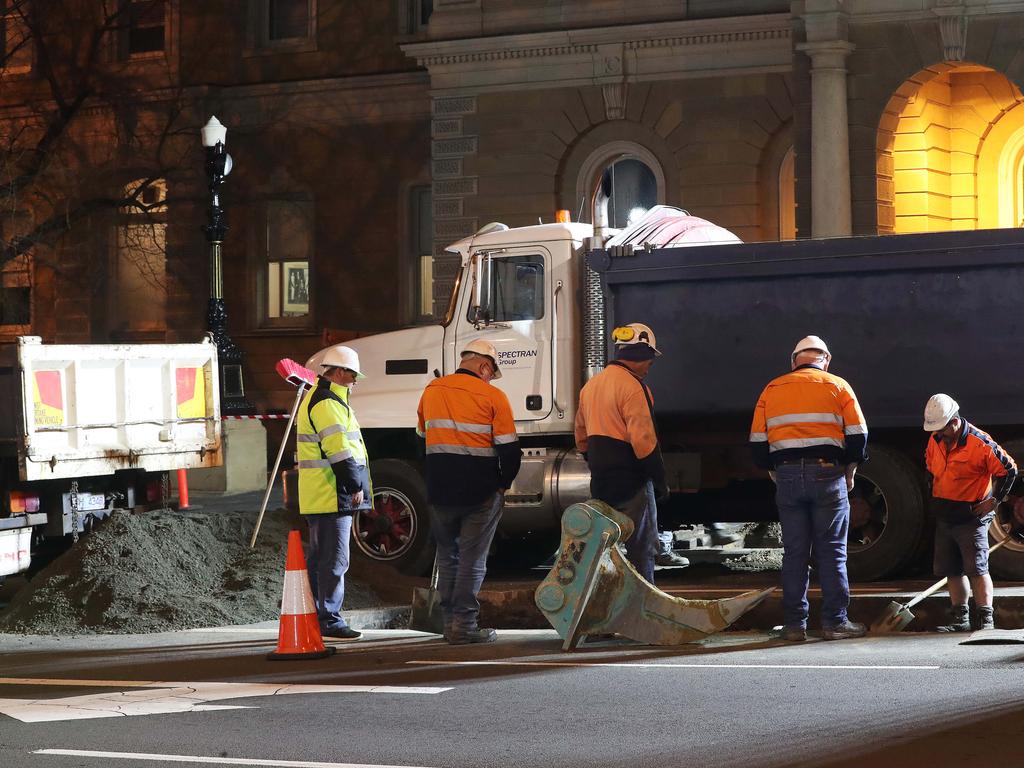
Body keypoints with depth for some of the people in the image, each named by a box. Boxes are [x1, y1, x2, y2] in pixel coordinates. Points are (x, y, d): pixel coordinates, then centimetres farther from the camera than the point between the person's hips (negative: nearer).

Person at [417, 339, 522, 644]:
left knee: (447, 556, 14)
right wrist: (504, 483, 6)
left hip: (439, 489, 4)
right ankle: (465, 625, -1)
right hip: (481, 491, -4)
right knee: (472, 559, 1)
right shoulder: (492, 396, -8)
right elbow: (509, 448, -9)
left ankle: (450, 622, 15)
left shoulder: (432, 390, 8)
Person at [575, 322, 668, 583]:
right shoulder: (632, 387, -15)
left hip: (601, 483, 8)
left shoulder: (591, 386, 13)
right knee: (642, 550, -2)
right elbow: (644, 442, -19)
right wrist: (660, 481, -12)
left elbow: (582, 438, 21)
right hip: (632, 482, -8)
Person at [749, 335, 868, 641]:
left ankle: (794, 624, 4)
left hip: (787, 476, 2)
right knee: (831, 551, 2)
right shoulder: (837, 386, 6)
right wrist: (849, 473, 12)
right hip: (827, 474, -2)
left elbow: (758, 442, 8)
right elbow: (858, 435, 1)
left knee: (794, 553, 5)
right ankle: (835, 622, 1)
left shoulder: (772, 389, 12)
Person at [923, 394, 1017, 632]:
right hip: (944, 517, 7)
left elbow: (1008, 470, -11)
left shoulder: (980, 443, -17)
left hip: (971, 516, -7)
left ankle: (985, 619, -6)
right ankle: (959, 619, 17)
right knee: (951, 570, 9)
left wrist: (994, 500, -9)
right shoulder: (935, 441, 5)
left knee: (976, 569, -9)